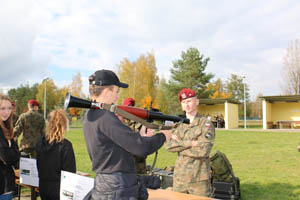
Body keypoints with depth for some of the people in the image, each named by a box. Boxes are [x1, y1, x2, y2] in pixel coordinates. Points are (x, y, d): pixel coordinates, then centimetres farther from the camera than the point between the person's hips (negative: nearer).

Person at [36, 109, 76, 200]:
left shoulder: (40, 142, -1)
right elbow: (70, 172, -16)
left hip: (43, 187, 6)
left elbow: (38, 165, 10)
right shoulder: (65, 145, -19)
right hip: (58, 189, -6)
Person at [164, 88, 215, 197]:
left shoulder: (206, 124, -4)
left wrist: (179, 144, -9)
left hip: (199, 179, -4)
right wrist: (189, 143, -17)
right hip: (179, 177, 4)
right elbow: (169, 146, -5)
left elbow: (203, 150, -17)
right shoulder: (179, 125, 10)